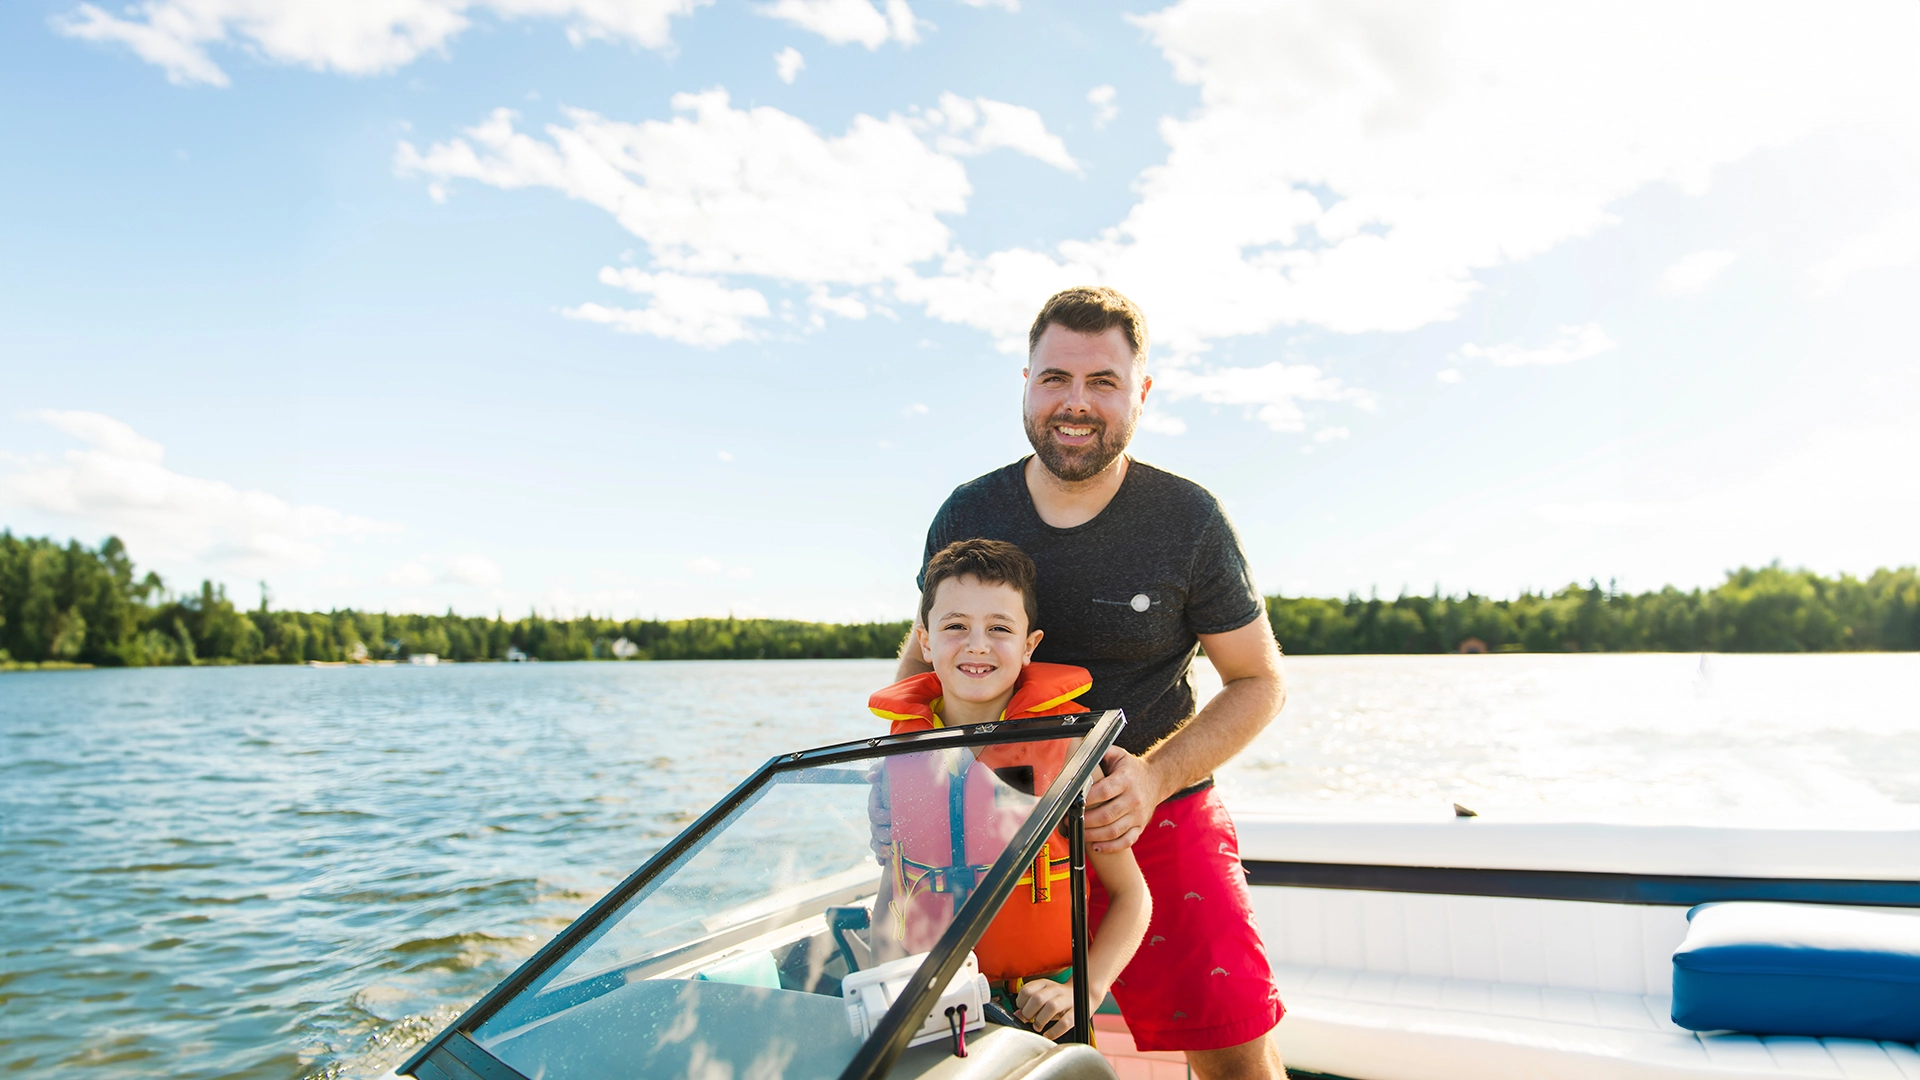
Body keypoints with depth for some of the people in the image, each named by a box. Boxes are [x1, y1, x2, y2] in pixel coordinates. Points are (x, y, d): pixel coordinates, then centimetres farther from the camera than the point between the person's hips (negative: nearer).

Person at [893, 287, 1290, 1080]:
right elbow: (923, 658, 14)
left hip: (1155, 821, -1)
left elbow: (1259, 681, 0)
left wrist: (1154, 777, -16)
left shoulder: (1190, 520, -6)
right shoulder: (967, 515, 0)